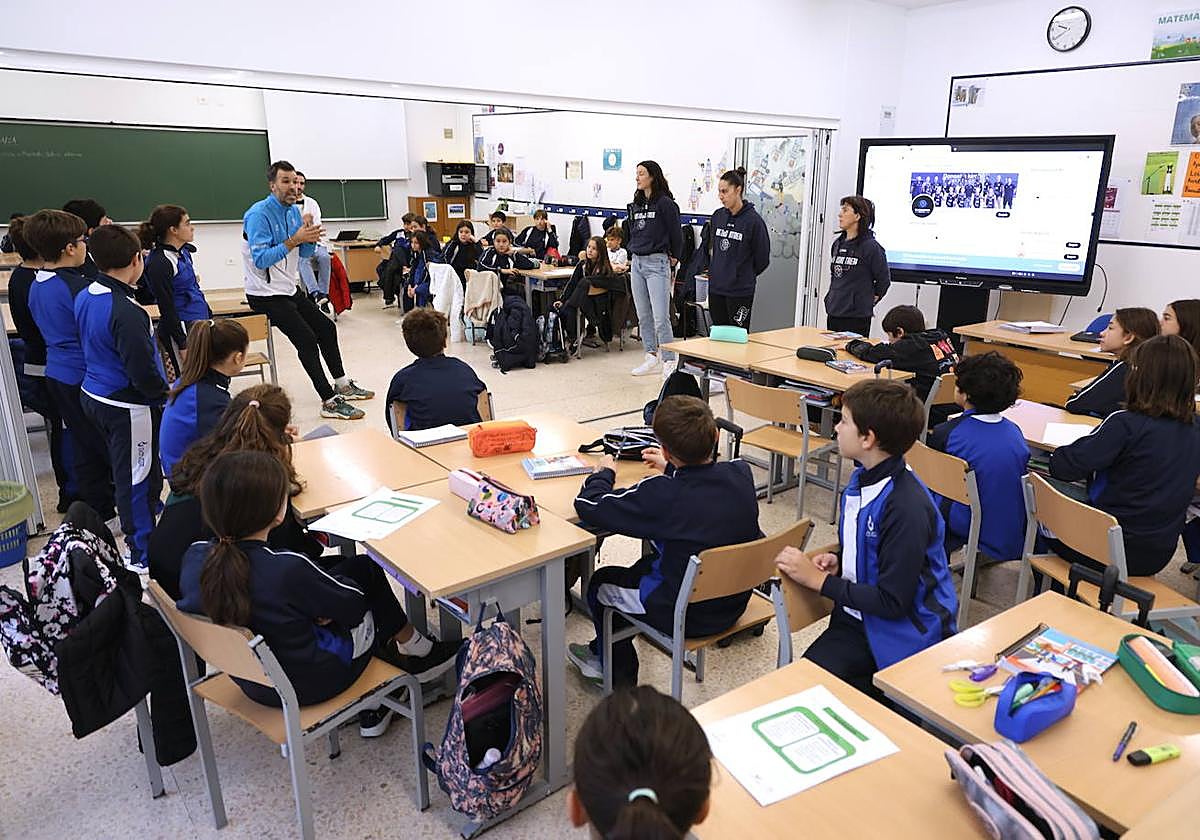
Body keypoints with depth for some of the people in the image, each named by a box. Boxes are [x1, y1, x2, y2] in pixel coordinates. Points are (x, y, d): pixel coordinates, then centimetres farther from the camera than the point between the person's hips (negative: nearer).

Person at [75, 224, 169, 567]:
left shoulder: (84, 297, 2)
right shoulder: (126, 313, -27)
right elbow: (143, 372, -25)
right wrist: (166, 395, -8)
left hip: (94, 394, 9)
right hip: (127, 406, -9)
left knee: (124, 468, 26)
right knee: (137, 474, 4)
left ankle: (149, 511, 50)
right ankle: (143, 553, 16)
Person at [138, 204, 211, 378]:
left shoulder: (183, 251, 8)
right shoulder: (159, 263, -17)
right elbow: (167, 309, -16)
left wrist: (209, 317, 19)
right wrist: (183, 345, -16)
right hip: (181, 330, -9)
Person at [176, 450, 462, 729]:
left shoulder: (195, 557, -16)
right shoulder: (289, 570, -35)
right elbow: (354, 605, -18)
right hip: (309, 684, -6)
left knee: (343, 568, 19)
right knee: (366, 569, 10)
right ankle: (412, 644, 36)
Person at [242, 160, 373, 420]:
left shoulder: (294, 211, 6)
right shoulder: (259, 214, -18)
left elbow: (305, 253, 6)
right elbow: (260, 259, -26)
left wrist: (309, 237, -15)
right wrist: (294, 240, -30)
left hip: (290, 289, 9)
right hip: (266, 294, -9)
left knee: (327, 328, 12)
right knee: (307, 339, -17)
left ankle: (342, 384, 27)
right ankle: (329, 402, -12)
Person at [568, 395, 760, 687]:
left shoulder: (662, 494, -31)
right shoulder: (741, 472, -13)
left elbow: (588, 505, -22)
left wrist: (603, 472, -3)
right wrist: (672, 469, 23)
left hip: (684, 616, -6)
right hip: (735, 603, 7)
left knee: (601, 582, 19)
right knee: (647, 564, 30)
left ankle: (621, 678, 40)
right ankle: (602, 652, 49)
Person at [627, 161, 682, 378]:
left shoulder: (665, 203, -9)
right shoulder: (636, 204, 13)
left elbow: (676, 233, -4)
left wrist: (674, 256, 5)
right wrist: (634, 250, 18)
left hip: (657, 263, -8)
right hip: (637, 262, 8)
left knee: (660, 317, -10)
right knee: (643, 316, 11)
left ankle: (669, 362, -4)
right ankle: (652, 356, 21)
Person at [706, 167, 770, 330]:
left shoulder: (753, 220, -11)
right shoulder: (718, 216, 6)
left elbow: (762, 258, -3)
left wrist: (745, 276, 9)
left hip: (740, 291, -6)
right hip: (715, 288, 6)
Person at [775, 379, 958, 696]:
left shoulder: (907, 508, -24)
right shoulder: (862, 478, 5)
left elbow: (892, 602, -21)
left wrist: (818, 579, -16)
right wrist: (837, 561, -2)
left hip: (906, 633, -6)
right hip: (856, 618, 7)